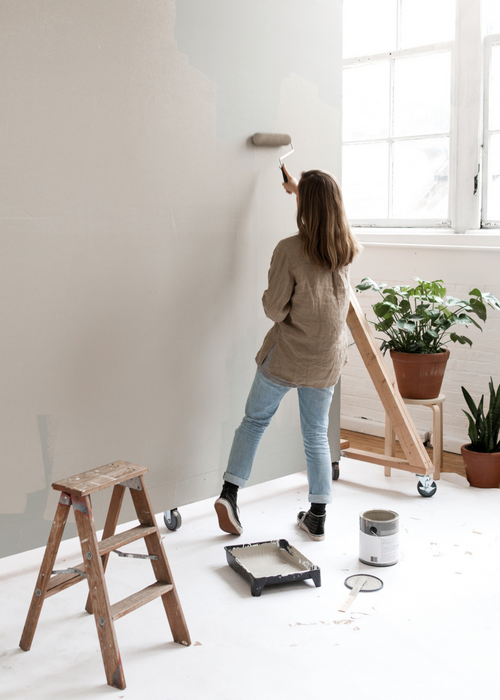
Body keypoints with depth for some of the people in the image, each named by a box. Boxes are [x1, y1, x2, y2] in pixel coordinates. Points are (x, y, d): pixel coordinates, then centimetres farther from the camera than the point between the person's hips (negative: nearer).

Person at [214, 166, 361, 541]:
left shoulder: (290, 249, -19)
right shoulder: (346, 247, -2)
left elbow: (274, 309, -16)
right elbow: (329, 221, 23)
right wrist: (300, 191, 34)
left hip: (286, 355, -4)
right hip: (327, 359, 4)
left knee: (255, 419, 16)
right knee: (317, 436, 14)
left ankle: (230, 492, 8)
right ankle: (317, 517, 20)